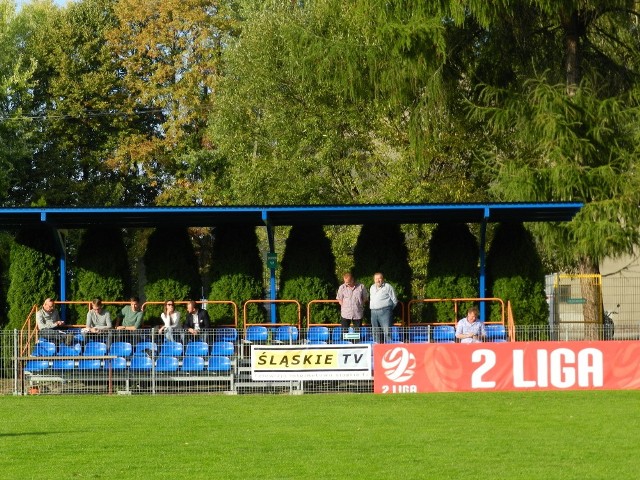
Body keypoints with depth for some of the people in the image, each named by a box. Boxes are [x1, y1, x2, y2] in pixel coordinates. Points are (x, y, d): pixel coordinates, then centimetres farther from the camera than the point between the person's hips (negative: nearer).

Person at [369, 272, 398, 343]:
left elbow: (394, 300, 2)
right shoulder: (372, 288, 18)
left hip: (384, 312, -6)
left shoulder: (388, 287, -1)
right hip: (374, 312, 6)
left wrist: (388, 308, 6)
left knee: (387, 331, -14)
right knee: (375, 332, 7)